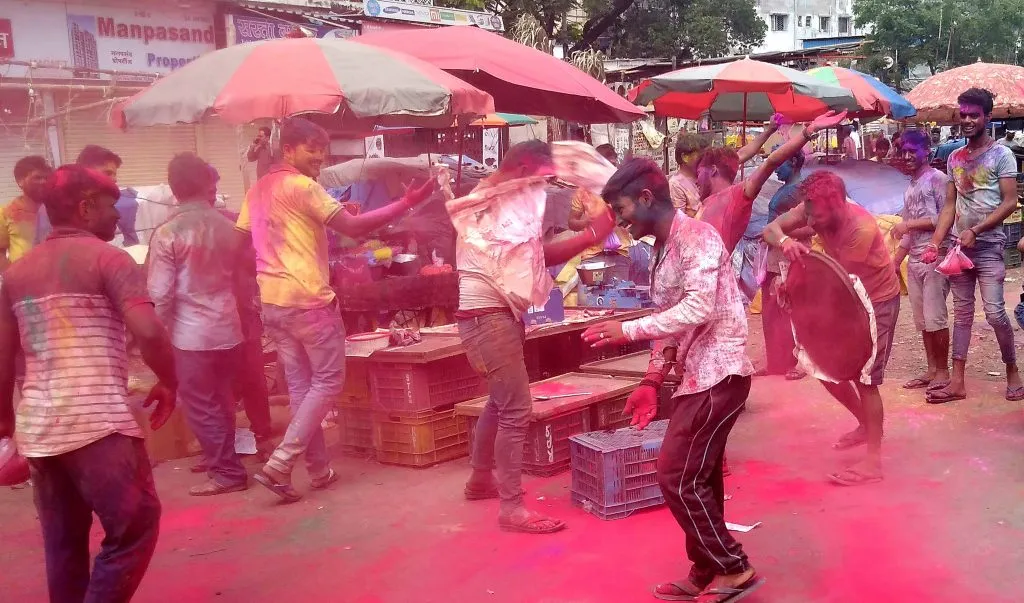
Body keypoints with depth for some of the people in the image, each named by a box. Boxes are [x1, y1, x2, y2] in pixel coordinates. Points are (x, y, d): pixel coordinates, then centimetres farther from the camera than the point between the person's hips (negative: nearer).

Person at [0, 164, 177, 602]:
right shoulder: (108, 258, -5)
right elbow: (148, 332, -19)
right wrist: (169, 382, -3)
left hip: (38, 429, 7)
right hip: (99, 424, -7)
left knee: (63, 543, 15)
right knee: (134, 528, 3)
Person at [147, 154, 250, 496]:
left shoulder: (167, 233, -14)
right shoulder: (227, 226, 0)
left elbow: (160, 294, -13)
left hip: (191, 333, -5)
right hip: (228, 328, 6)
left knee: (200, 406, 6)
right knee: (221, 400, 20)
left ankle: (227, 472, 10)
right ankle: (220, 458, 33)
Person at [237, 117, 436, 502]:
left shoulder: (258, 191, 14)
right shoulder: (302, 186, -11)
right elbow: (353, 227, -18)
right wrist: (407, 204, -18)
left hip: (273, 303, 8)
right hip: (309, 300, -8)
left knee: (300, 386, 12)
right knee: (328, 381, 2)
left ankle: (319, 471, 17)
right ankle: (279, 465, -4)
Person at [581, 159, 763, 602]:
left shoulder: (696, 236, -14)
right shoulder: (665, 250, 15)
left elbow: (699, 309, -25)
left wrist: (627, 331, -23)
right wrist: (652, 381, 11)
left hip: (718, 375, -9)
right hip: (698, 378, 10)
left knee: (677, 477, -8)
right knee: (697, 479, 13)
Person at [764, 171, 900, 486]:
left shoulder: (861, 228, -35)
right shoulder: (814, 209, -15)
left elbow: (839, 277, -27)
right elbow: (771, 229, -19)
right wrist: (785, 241, -41)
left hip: (877, 301, -7)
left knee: (865, 377, -7)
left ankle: (873, 461, 2)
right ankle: (866, 425, 33)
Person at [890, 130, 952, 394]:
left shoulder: (937, 178, -4)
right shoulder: (910, 188, 20)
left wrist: (909, 224, -12)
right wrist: (894, 263, 17)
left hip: (935, 257, -8)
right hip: (914, 261, 8)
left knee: (935, 318, -7)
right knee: (922, 320, 8)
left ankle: (943, 371, 3)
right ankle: (931, 370, 16)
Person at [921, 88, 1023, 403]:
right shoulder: (954, 158, 11)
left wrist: (975, 231, -17)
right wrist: (934, 242, 2)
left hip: (988, 246, -5)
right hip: (959, 245, 5)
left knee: (995, 312, -9)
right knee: (962, 313, 7)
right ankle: (957, 382, 8)